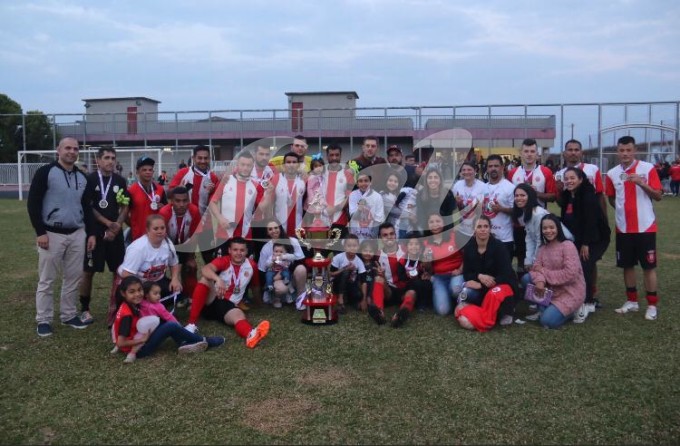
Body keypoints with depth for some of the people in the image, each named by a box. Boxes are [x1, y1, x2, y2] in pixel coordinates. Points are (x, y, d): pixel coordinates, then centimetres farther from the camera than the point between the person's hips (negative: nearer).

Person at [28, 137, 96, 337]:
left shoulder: (82, 177, 10)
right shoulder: (46, 172, -6)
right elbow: (33, 203, -8)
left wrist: (91, 233, 8)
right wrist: (40, 232, -14)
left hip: (77, 234, 5)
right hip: (52, 234, -5)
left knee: (73, 277, 9)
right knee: (46, 279, 3)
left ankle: (69, 315, 22)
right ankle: (43, 320, 12)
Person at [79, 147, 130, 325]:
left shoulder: (120, 181, 8)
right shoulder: (90, 180, -4)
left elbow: (125, 207, 8)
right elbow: (87, 207, -8)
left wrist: (117, 225, -7)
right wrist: (107, 223, -13)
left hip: (115, 232, 4)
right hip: (94, 231, -4)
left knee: (119, 270, 5)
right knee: (88, 271, 1)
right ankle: (85, 309, 13)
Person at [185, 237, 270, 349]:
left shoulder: (251, 265, 4)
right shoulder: (223, 261, -6)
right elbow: (205, 269, -28)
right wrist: (218, 279, -47)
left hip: (229, 305, 1)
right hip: (211, 300, -1)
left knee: (239, 315, -33)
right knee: (205, 279, -30)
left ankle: (251, 335, -72)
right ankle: (192, 324, -32)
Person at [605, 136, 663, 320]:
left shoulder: (648, 168, -6)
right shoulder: (612, 173, 3)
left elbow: (658, 196, -7)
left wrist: (642, 183, -20)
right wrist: (624, 209, 5)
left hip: (645, 226, -3)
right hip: (623, 228, 3)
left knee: (648, 266, 1)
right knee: (627, 265, 10)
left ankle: (652, 305, 10)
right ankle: (632, 301, 22)